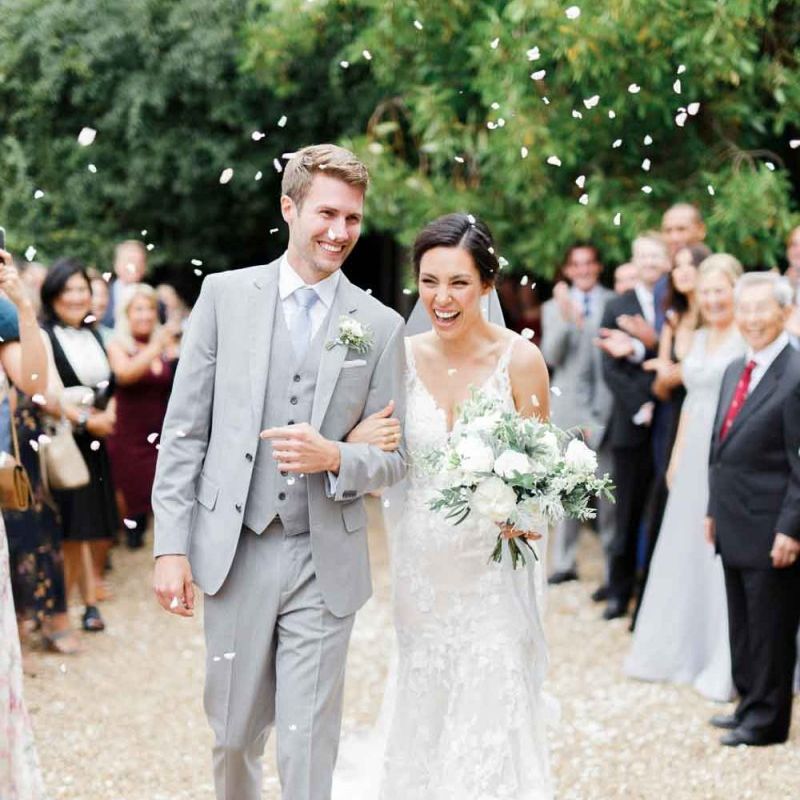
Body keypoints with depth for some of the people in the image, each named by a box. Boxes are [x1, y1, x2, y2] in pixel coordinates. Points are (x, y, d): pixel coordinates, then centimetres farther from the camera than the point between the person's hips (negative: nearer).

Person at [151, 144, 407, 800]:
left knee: (308, 747, 1)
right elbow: (184, 430, 2)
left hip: (325, 563, -1)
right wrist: (172, 546, -4)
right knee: (234, 734, 14)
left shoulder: (381, 326, 2)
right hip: (232, 551, 1)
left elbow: (394, 459, 5)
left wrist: (336, 458, -17)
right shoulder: (225, 295, 2)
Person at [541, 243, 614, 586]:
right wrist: (565, 317, -16)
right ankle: (564, 562, 15)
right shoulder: (554, 307, 11)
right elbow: (551, 356, -2)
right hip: (568, 409, 2)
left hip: (606, 409, -2)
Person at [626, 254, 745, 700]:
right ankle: (681, 651, 28)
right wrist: (676, 457, 17)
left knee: (725, 558, -3)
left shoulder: (749, 340, -10)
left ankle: (726, 667, 7)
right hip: (695, 459, 8)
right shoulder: (700, 338, 15)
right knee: (684, 552, 14)